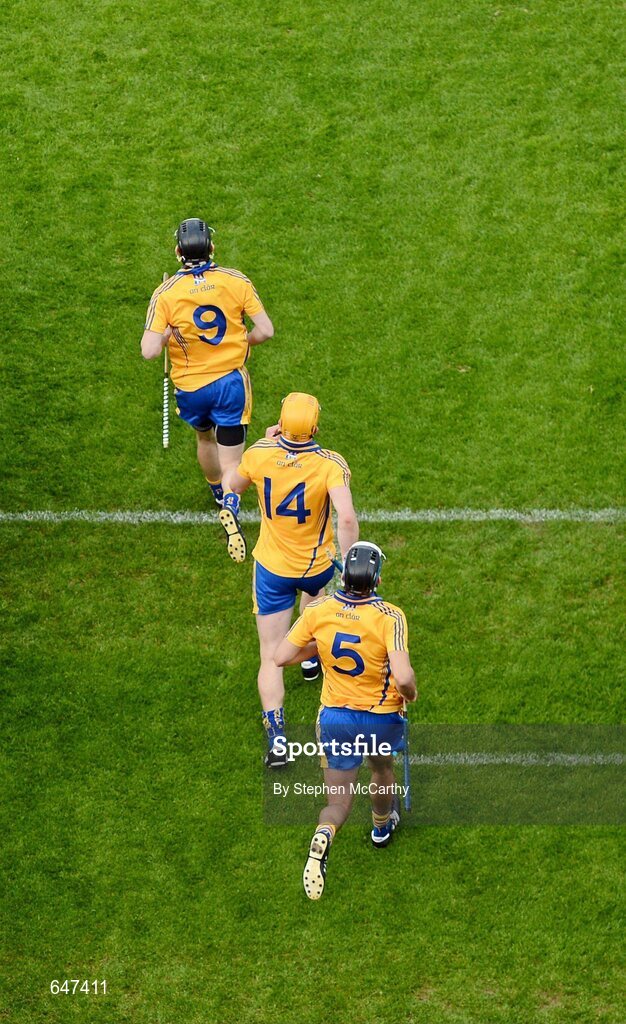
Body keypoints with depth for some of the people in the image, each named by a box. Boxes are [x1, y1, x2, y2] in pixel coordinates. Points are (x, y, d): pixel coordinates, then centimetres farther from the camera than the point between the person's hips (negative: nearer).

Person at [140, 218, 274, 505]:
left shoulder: (165, 293, -14)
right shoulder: (237, 282, -10)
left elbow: (149, 351, -20)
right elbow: (265, 330, -8)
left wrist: (167, 333, 1)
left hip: (190, 388, 2)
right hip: (231, 382, -2)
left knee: (205, 438, 31)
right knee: (230, 465, 2)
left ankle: (218, 491, 53)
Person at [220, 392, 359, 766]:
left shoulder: (259, 454, -15)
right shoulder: (330, 464, -22)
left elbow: (231, 486, 7)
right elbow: (347, 518, -34)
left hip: (272, 570, 0)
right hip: (317, 564, 0)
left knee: (272, 657, 4)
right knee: (314, 588, 40)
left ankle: (276, 743, -2)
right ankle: (312, 657, 59)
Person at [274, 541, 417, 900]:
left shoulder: (319, 610, -12)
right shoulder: (390, 616, -22)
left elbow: (281, 657, -8)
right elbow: (403, 677, -30)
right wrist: (411, 695, -8)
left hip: (336, 717, 1)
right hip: (383, 719, -1)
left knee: (339, 799, 11)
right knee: (383, 768, 32)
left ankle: (324, 834, -22)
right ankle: (382, 826, 56)